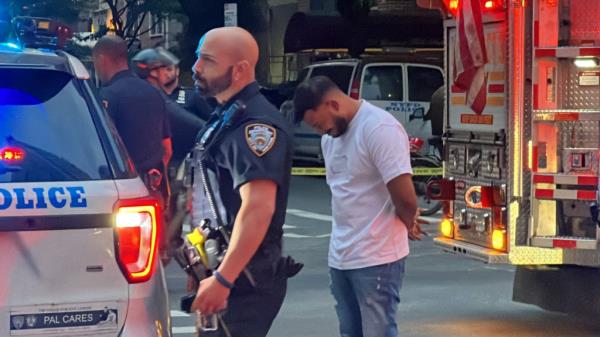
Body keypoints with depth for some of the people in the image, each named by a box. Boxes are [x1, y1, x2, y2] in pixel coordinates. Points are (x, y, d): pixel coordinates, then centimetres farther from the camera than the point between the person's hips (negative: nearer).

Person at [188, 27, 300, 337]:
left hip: (245, 280, -10)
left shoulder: (254, 124, -19)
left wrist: (222, 279, -30)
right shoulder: (225, 117, 14)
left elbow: (259, 208, -29)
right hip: (222, 267, 10)